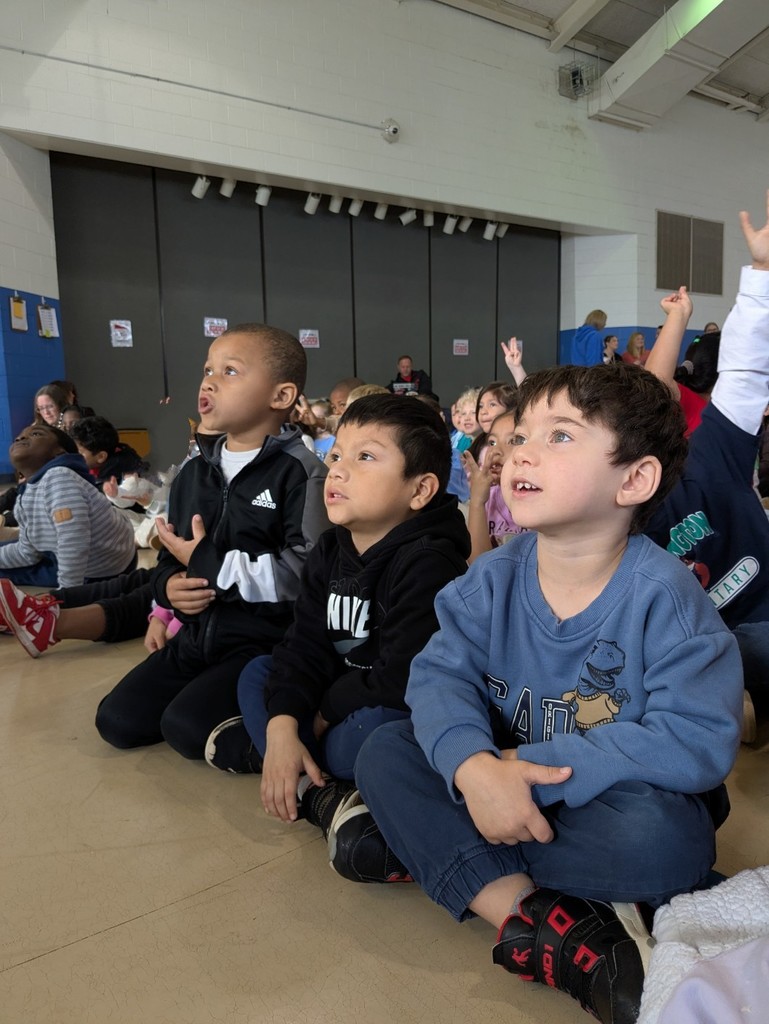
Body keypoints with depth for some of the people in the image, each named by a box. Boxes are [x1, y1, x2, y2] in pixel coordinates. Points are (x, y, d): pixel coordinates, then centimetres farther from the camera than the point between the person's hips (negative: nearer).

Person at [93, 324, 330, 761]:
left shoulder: (300, 471, -14)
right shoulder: (194, 473, 10)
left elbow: (307, 571, -23)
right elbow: (171, 557, 19)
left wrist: (208, 563, -17)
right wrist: (170, 586, -7)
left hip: (268, 641, -7)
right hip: (198, 635, 7)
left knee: (187, 726, -21)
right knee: (118, 720, 0)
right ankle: (220, 689, 19)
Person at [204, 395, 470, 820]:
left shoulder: (428, 563, -24)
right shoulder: (329, 551, 0)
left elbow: (403, 681, -28)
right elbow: (305, 647, -4)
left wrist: (324, 710, -13)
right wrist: (282, 726, -20)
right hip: (343, 701, 8)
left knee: (376, 723, -36)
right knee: (257, 673, 5)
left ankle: (251, 747, -10)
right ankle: (315, 795, -11)